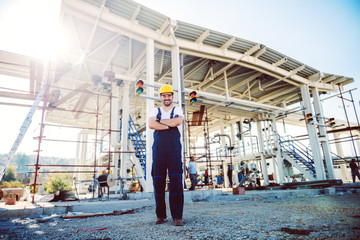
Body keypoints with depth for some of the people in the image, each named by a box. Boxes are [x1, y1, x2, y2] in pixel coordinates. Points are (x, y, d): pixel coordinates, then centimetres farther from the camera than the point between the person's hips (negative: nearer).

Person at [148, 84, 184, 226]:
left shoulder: (177, 110, 14)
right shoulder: (155, 111, 16)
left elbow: (178, 121, -9)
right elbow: (151, 125, -5)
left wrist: (160, 121, -1)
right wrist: (170, 125, -8)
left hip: (174, 150, -1)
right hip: (158, 150, 2)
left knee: (176, 182, -6)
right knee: (158, 183, 3)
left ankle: (177, 216, 1)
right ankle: (161, 215, 16)